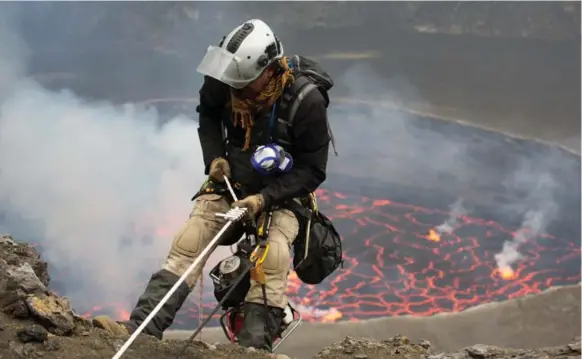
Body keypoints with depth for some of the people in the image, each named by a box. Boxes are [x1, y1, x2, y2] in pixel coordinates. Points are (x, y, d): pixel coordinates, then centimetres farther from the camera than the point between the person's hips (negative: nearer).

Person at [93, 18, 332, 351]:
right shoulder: (225, 81, -15)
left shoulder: (307, 102, -27)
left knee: (272, 263, -28)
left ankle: (254, 348, -28)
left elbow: (313, 171, -18)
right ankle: (141, 329, -22)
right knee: (186, 248, -15)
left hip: (282, 193, -3)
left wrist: (264, 199, -27)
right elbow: (208, 114, 10)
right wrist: (215, 156, -6)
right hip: (232, 182, 3)